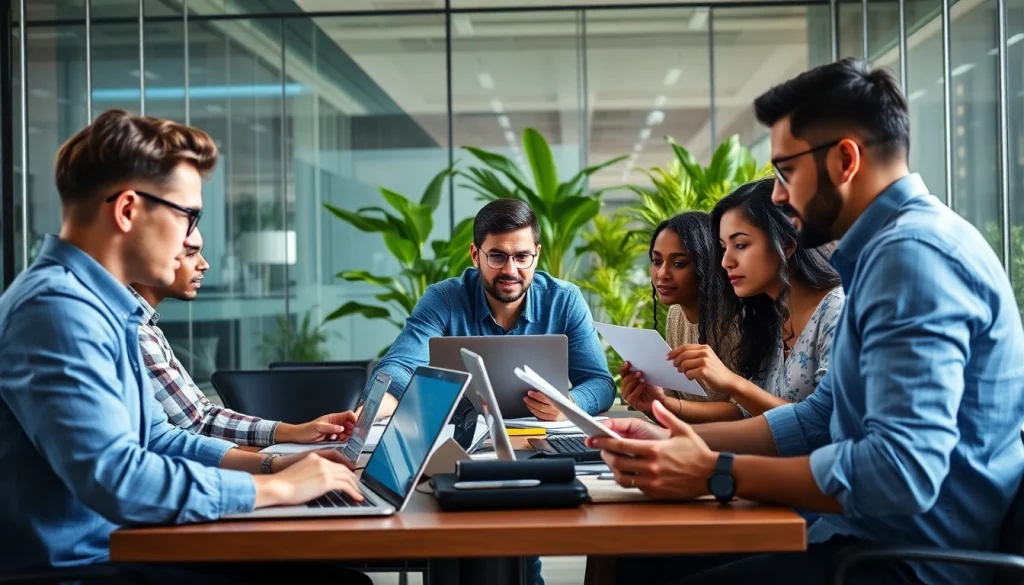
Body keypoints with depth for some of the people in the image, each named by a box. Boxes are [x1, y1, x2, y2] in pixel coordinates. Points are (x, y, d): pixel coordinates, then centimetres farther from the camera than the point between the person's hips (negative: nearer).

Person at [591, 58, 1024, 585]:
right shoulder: (892, 247, 14)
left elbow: (903, 471, -29)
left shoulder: (912, 252, -20)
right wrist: (674, 441, 4)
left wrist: (716, 473, -21)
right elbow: (822, 418, 14)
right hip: (882, 536, 9)